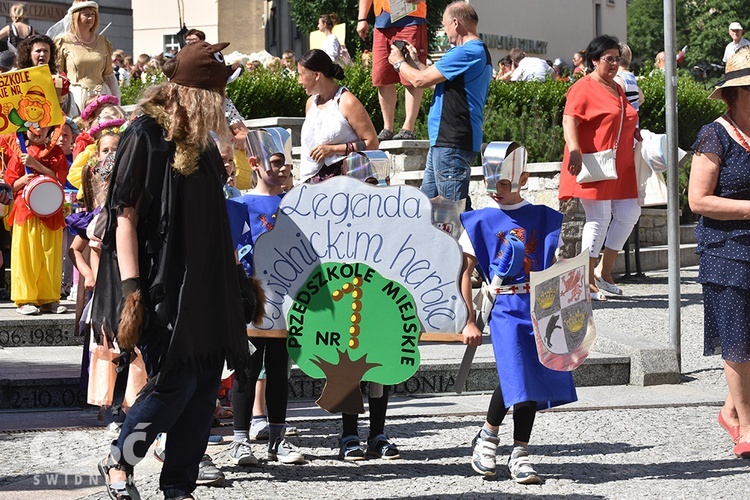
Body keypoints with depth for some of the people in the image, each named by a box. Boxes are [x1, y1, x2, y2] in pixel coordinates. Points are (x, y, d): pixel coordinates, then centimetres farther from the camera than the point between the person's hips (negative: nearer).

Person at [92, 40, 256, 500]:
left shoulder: (200, 142, 14)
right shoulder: (146, 136, -9)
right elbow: (124, 216, -13)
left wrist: (237, 279, 19)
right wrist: (131, 290, -20)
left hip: (207, 286, 8)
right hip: (163, 287, -8)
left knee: (205, 386, 4)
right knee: (175, 383, -9)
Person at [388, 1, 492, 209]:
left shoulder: (466, 53, -17)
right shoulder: (478, 51, 18)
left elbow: (420, 80, -13)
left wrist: (399, 62, 5)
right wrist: (414, 62, 23)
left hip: (452, 143, -11)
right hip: (444, 139, 11)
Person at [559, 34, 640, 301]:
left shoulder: (617, 89, 20)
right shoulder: (584, 88, -7)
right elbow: (569, 120, -18)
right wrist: (574, 150, -30)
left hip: (620, 168, 9)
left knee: (629, 214, 5)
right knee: (599, 219, -8)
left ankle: (604, 270, 18)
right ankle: (589, 282, 0)